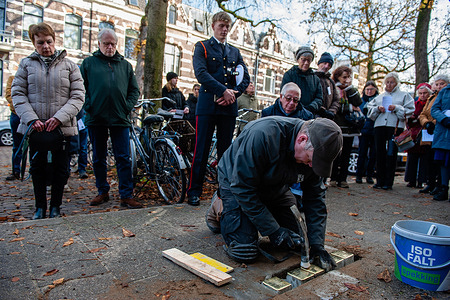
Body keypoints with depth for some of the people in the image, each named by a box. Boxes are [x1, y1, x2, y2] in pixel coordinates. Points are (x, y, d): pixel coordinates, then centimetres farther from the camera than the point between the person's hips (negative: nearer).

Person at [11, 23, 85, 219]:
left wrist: (59, 117, -15)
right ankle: (40, 207, 25)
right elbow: (18, 94, 3)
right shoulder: (26, 64, 7)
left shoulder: (69, 65, 4)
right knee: (37, 168, 10)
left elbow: (78, 96, -3)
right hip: (35, 127, 2)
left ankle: (55, 207, 22)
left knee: (60, 169, 6)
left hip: (62, 127, -1)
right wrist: (31, 119, -12)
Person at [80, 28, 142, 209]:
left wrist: (127, 106, 0)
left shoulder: (125, 65, 15)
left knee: (123, 158, -2)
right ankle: (102, 192, 23)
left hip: (120, 119, 0)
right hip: (96, 118, 0)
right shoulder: (88, 63, 11)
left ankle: (126, 196, 2)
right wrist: (88, 106, -5)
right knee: (98, 158, 9)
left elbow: (134, 90, 14)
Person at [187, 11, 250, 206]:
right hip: (208, 105, -4)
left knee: (225, 150, 7)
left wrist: (232, 94, -7)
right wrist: (223, 91, -16)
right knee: (201, 150, -3)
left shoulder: (235, 52, 21)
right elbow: (201, 73, -9)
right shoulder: (202, 47, 9)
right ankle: (194, 192, 7)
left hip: (229, 107, 4)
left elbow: (245, 78, 11)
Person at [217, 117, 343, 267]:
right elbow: (242, 187, -32)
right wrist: (272, 230, -27)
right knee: (245, 253, -16)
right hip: (236, 183, -6)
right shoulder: (263, 134, -39)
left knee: (298, 242, 3)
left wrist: (317, 244, -12)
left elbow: (315, 197, -6)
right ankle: (220, 206, 9)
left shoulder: (314, 151, -17)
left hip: (274, 189, 6)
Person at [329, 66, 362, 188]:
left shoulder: (351, 89, 16)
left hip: (350, 126, 5)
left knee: (346, 153, 5)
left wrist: (350, 86, -3)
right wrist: (350, 108, -8)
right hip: (338, 125, -5)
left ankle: (343, 178, 10)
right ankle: (334, 178, 4)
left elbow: (358, 102, -1)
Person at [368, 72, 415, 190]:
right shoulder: (379, 97, 22)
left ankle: (388, 182, 1)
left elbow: (410, 111, 3)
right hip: (380, 126, 3)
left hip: (395, 126, -3)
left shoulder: (404, 95, 12)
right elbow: (370, 109, 17)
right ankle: (380, 181, 8)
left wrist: (396, 108, -11)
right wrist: (378, 109, -2)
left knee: (391, 154, -4)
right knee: (380, 154, 1)